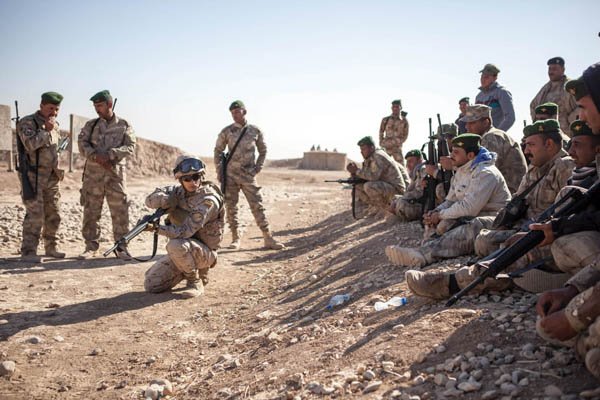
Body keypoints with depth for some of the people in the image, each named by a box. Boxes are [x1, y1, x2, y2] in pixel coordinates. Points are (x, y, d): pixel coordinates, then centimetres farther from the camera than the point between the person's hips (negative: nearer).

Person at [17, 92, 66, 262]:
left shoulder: (55, 125, 16)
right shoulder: (27, 122, -7)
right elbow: (30, 144, -24)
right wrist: (47, 131, -17)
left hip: (51, 177, 7)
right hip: (33, 176, -7)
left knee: (53, 215, 10)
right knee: (35, 215, -11)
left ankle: (50, 248, 21)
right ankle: (28, 252, -7)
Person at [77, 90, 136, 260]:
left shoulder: (124, 125, 7)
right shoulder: (90, 125, 11)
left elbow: (130, 147, -4)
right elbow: (82, 144, 0)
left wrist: (109, 155, -17)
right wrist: (95, 156, -17)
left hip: (116, 174, -1)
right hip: (93, 174, 2)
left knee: (120, 212, -2)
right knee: (91, 212, 4)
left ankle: (121, 247, 7)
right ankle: (91, 247, 13)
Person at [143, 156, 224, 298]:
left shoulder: (208, 200, -22)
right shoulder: (180, 192, 1)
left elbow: (185, 231, -28)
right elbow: (151, 200, -6)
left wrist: (157, 228, -35)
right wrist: (168, 200, -25)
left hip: (204, 252, -7)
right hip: (184, 249, 7)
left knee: (175, 245, -37)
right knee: (151, 285, -1)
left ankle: (196, 282, -13)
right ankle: (190, 269, 19)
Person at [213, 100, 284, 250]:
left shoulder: (255, 131, 2)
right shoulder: (227, 131, 0)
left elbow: (263, 150, 13)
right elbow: (218, 151, 9)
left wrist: (258, 168, 3)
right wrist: (219, 171, 1)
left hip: (248, 175, 0)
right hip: (230, 175, 0)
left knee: (257, 206, -3)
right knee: (231, 207, 3)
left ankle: (268, 239, -1)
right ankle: (235, 238, 13)